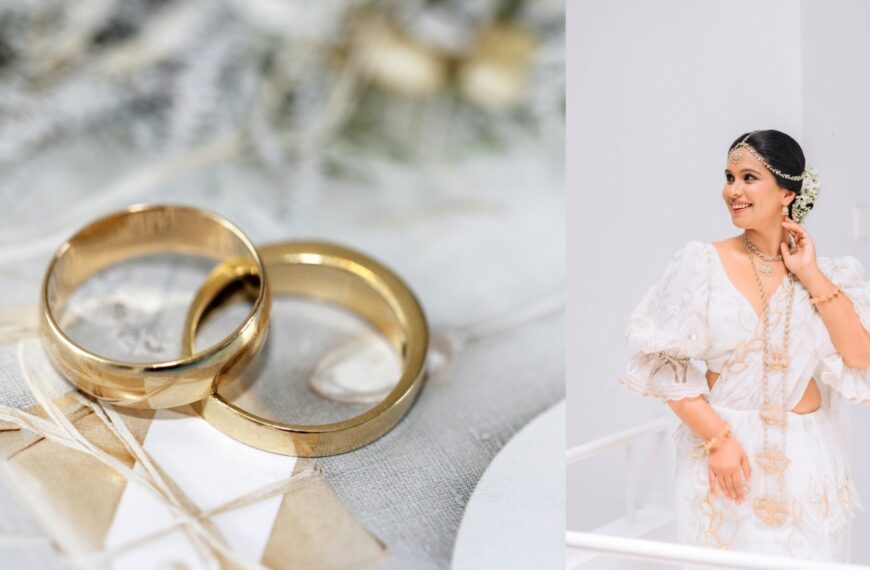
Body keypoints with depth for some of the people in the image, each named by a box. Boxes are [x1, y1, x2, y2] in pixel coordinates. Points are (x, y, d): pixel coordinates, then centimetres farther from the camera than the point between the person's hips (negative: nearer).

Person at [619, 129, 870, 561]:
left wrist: (810, 274, -9)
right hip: (724, 451, -2)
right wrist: (717, 438, -13)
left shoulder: (829, 273, 3)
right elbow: (668, 367, -6)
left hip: (808, 458, 2)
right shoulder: (702, 263, -5)